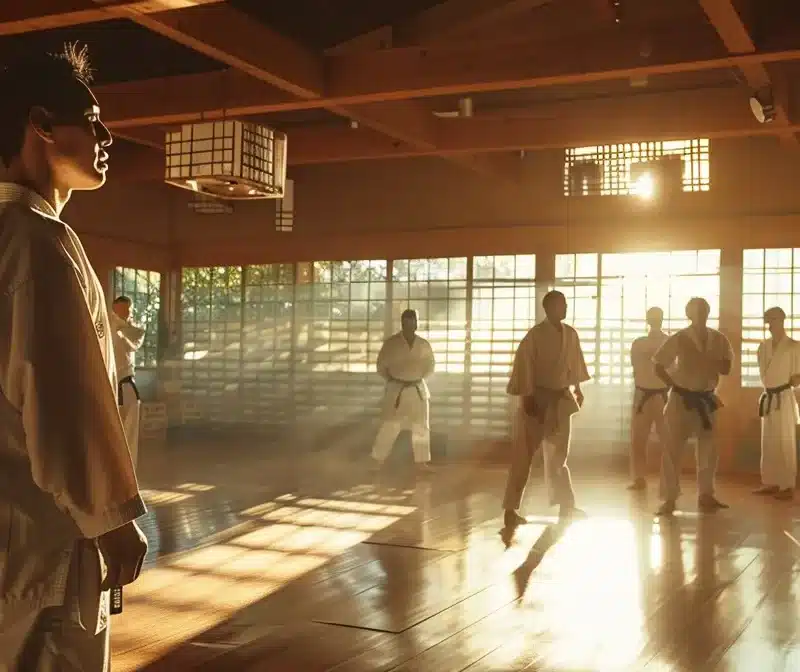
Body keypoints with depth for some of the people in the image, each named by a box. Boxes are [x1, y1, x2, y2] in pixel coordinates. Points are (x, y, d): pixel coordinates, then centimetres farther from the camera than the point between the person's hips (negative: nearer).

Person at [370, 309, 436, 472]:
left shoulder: (423, 345, -1)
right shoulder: (391, 343, -8)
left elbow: (430, 365, 13)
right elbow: (381, 366, -1)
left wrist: (417, 379, 6)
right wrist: (392, 381, -2)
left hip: (418, 390, 3)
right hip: (397, 391, -3)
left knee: (421, 427, 9)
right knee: (390, 426, -5)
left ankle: (421, 461, 21)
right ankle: (378, 459, 9)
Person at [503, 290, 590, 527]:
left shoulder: (570, 334, 5)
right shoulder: (536, 334, -14)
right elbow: (524, 366, -16)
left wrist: (577, 390, 18)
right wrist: (527, 396, -19)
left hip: (561, 400, 6)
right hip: (538, 398, -6)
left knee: (558, 456, 16)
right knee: (523, 456, -3)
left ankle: (566, 506, 25)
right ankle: (510, 509, 2)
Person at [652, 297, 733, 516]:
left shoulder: (718, 339, 2)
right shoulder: (679, 339, -10)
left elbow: (725, 368, -4)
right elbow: (658, 364, -7)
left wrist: (701, 358, -17)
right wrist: (674, 385, -11)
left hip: (706, 399, 4)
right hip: (681, 400, -4)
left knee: (709, 449, 10)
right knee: (673, 448, -6)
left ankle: (705, 496, 23)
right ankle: (669, 499, -1)